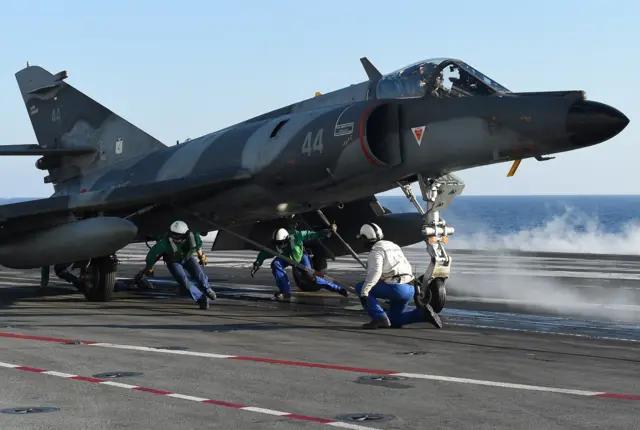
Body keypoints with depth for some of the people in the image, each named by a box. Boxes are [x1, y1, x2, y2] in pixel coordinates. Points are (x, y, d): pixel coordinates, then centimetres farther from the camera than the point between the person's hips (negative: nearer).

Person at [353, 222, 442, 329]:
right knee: (394, 321, 21)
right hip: (410, 289, 9)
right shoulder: (393, 246, 23)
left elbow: (375, 272, -24)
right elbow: (407, 267, 28)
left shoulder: (376, 251, -5)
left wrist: (364, 291, -29)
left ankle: (380, 318, -14)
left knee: (360, 287, -4)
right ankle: (422, 313, 2)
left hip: (396, 288, -9)